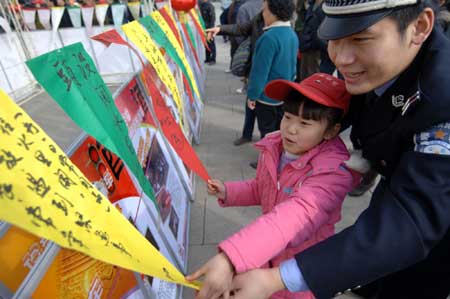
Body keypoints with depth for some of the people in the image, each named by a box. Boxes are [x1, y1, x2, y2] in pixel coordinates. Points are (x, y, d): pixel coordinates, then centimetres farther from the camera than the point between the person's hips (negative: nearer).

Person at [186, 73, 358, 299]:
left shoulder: (333, 170, -30)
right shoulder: (274, 146, -10)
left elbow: (297, 215, -47)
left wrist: (230, 258, -59)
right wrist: (228, 192, -10)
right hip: (266, 252, 5)